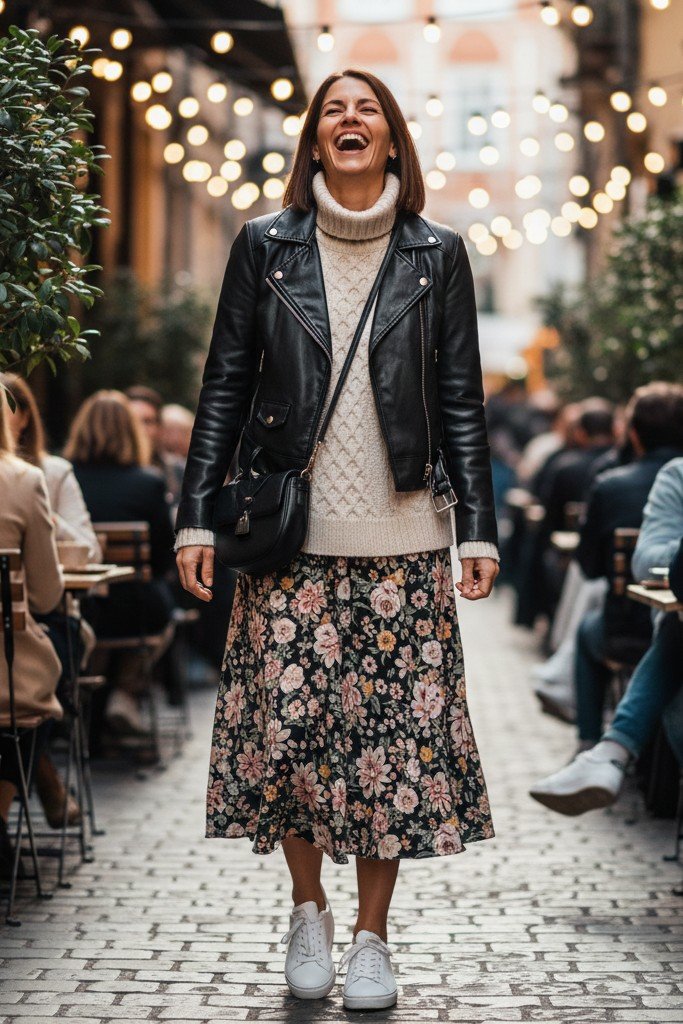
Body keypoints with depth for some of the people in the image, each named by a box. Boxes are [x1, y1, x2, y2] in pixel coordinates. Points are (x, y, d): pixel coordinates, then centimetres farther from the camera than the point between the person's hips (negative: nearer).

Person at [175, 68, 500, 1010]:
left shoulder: (437, 253, 7)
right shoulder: (265, 245, 6)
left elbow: (462, 402, 7)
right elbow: (225, 387, 6)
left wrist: (478, 527, 1)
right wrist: (198, 516, 1)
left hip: (400, 539, 0)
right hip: (291, 537, 0)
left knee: (396, 729, 0)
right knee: (283, 723, -2)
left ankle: (371, 935, 14)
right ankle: (308, 909, 21)